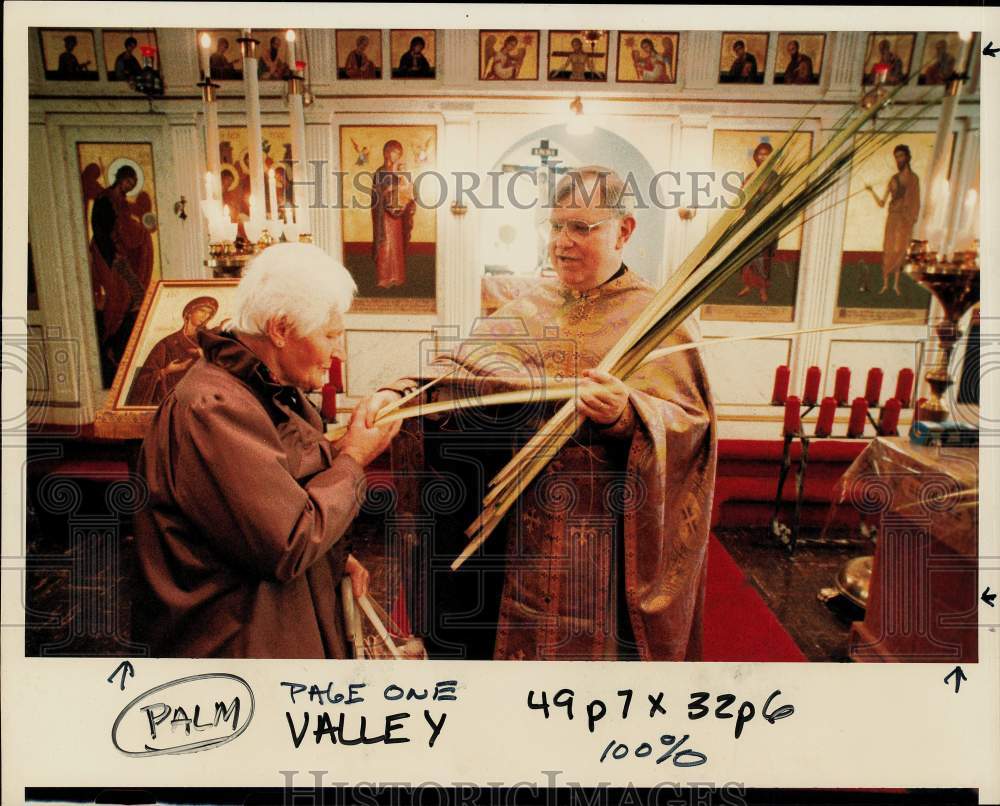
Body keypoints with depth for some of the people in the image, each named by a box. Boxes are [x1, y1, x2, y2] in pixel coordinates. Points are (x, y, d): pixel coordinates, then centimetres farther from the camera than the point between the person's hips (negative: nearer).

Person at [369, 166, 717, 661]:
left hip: (601, 532, -3)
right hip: (522, 518, 4)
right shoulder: (531, 305, 5)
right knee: (519, 630, 18)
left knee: (587, 639, 12)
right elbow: (466, 367, -4)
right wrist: (402, 392, -20)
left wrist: (626, 415, -33)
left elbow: (688, 420, -14)